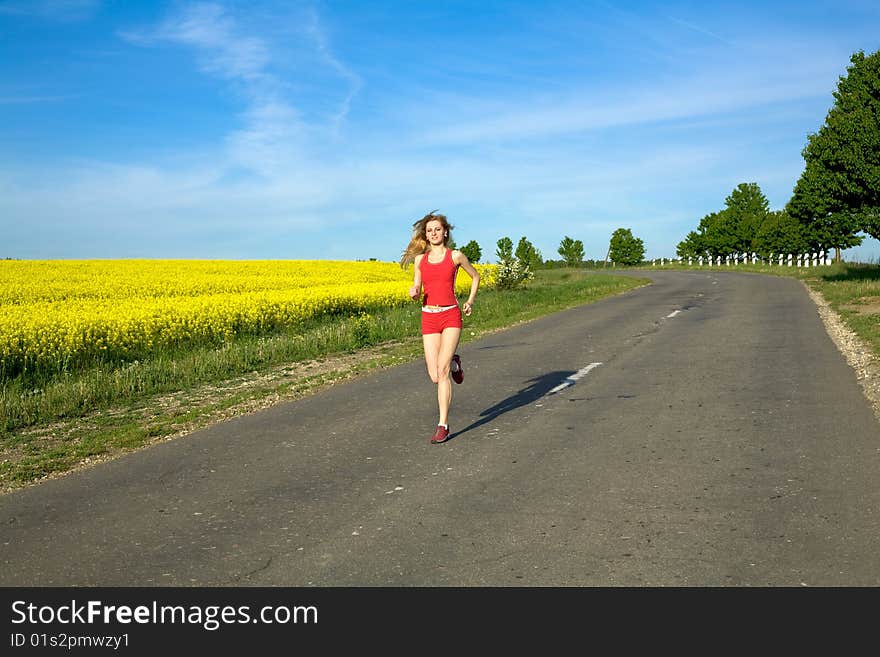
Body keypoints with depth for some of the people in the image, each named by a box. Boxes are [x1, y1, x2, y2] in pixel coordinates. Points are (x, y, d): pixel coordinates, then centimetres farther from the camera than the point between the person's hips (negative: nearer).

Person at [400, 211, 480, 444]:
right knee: (435, 377, -1)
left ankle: (443, 425, -9)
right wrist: (413, 293, -12)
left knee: (442, 371, -16)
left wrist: (470, 301, 11)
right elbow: (417, 290, 11)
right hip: (428, 318, 3)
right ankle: (454, 363, 35)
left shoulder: (456, 256, 1)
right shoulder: (420, 259, 9)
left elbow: (475, 276, 17)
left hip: (451, 316, -3)